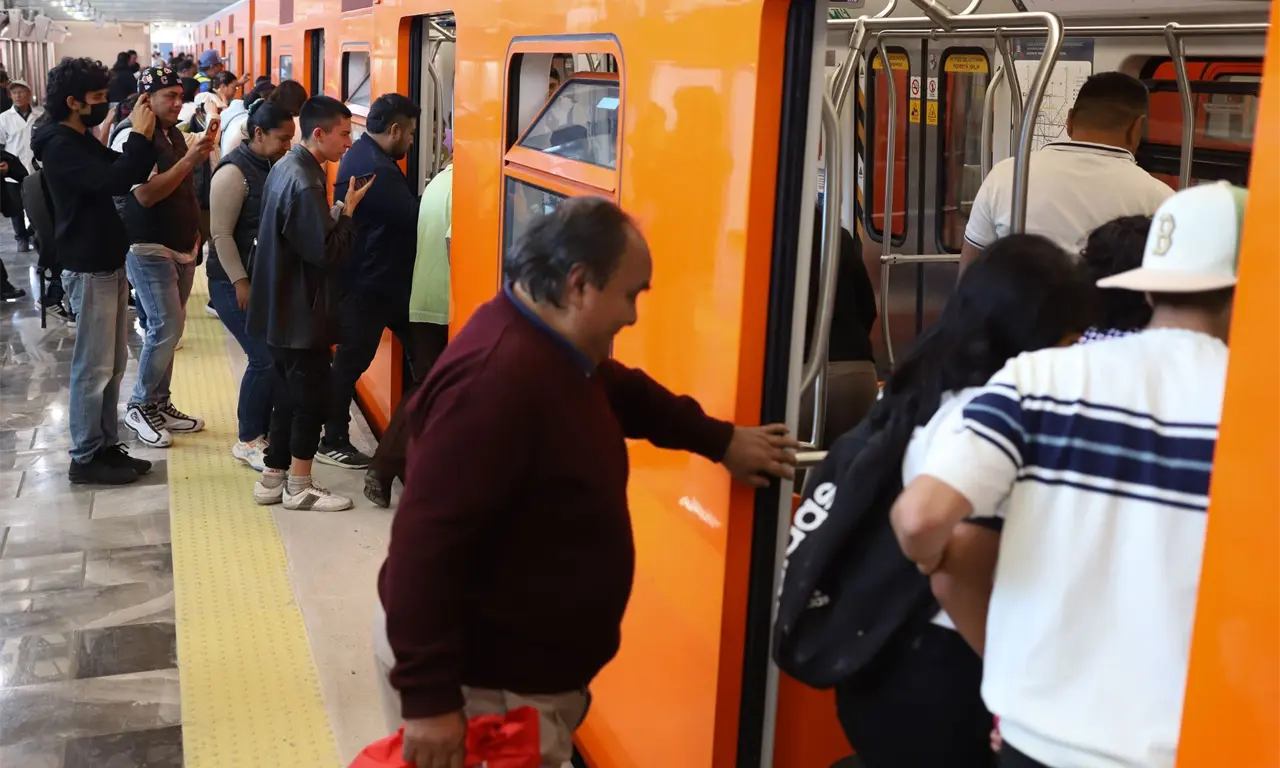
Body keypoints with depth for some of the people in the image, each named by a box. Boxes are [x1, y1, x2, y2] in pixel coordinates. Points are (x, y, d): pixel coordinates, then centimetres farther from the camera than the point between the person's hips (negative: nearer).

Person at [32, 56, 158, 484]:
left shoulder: (83, 141, 14)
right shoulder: (60, 146, -17)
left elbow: (128, 175, 16)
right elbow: (113, 182, -31)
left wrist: (142, 135, 1)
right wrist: (140, 135, -23)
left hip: (109, 263, 10)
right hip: (88, 268, -10)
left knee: (113, 363, 14)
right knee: (92, 367, -3)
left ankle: (105, 446, 22)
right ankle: (85, 458, 5)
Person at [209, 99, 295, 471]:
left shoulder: (273, 166, 8)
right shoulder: (234, 171, -15)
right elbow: (221, 234, -17)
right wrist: (240, 282, -20)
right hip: (235, 281, -7)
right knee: (265, 358, -9)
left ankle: (264, 430, 20)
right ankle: (247, 441, 6)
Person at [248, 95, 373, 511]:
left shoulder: (286, 167, 8)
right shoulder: (304, 183, -22)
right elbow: (328, 252, -23)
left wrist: (337, 210, 3)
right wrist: (348, 209, -13)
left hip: (282, 305, 10)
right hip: (300, 310, -10)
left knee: (292, 392, 17)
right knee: (312, 395, 1)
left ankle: (273, 477, 24)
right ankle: (299, 487, 11)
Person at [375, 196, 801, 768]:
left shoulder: (556, 352, 3)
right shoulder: (496, 378, -31)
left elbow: (625, 393, 26)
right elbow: (425, 543, -33)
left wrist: (719, 440, 24)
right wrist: (429, 699, -30)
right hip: (480, 684, -10)